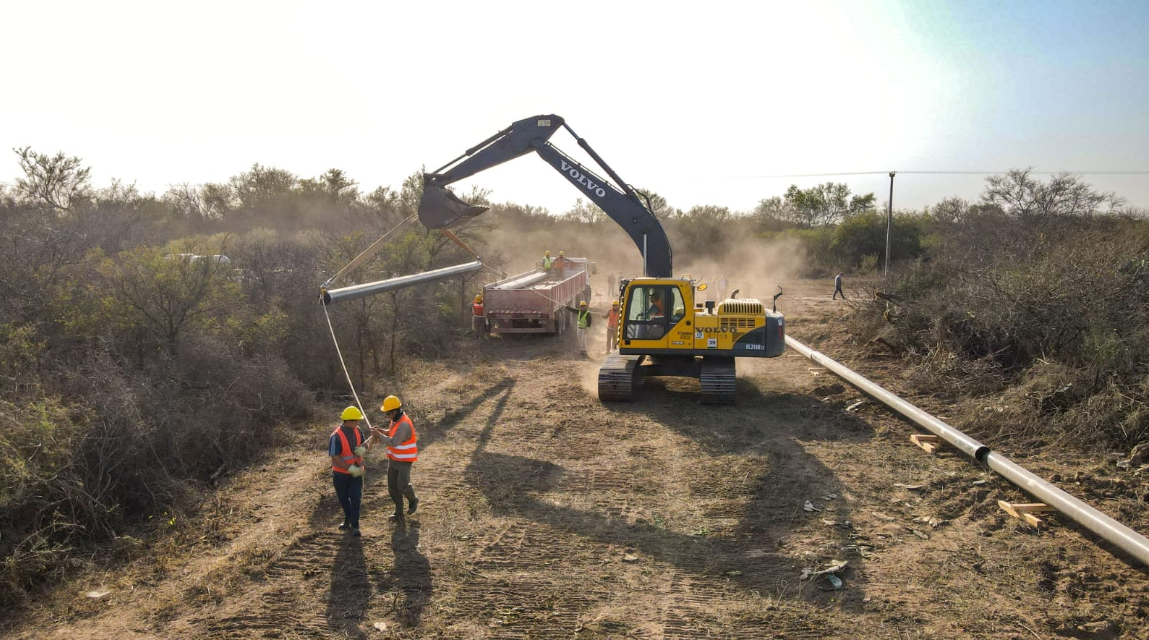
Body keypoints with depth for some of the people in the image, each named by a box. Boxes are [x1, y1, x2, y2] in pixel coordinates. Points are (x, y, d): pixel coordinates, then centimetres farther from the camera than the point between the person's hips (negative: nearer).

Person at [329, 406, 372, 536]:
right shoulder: (336, 436, -24)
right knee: (343, 498, 15)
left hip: (356, 471, 3)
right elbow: (335, 458, -25)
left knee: (355, 498, -3)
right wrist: (350, 468, -30)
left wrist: (363, 448, -15)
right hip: (341, 473, -3)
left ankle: (355, 526, 2)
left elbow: (365, 443, 9)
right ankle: (348, 519, 38)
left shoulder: (357, 431, -6)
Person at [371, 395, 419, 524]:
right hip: (393, 459, 9)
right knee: (392, 486, 8)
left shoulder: (404, 424, -27)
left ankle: (413, 500, 20)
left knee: (402, 485, -11)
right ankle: (398, 513, 20)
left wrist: (380, 435, -20)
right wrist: (383, 431, 1)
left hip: (404, 461, -9)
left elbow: (393, 442, -30)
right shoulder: (396, 419, 3)